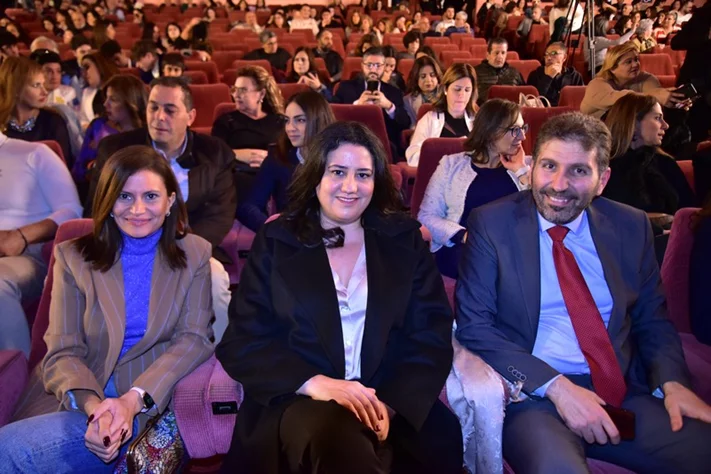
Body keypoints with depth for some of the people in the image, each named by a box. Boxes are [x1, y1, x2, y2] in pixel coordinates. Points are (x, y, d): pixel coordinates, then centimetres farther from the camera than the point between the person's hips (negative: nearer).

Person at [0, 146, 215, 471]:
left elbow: (194, 338, -3)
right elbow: (63, 352, -2)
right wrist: (94, 405, -23)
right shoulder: (73, 257, 6)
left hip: (151, 405, -2)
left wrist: (134, 400, -18)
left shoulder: (194, 255, 5)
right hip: (78, 397, 2)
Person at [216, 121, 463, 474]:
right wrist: (314, 383, -17)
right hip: (300, 401, -3)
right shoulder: (275, 242, 6)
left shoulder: (404, 239, 9)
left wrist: (389, 402, -14)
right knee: (333, 437, -35)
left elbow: (433, 337, 3)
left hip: (396, 403, 3)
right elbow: (241, 343, -1)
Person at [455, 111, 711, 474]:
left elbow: (652, 320, 15)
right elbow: (473, 325, -7)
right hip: (533, 396, -4)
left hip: (625, 392, 5)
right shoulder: (491, 224, -3)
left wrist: (672, 382, -6)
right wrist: (556, 386, -17)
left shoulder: (631, 227, 8)